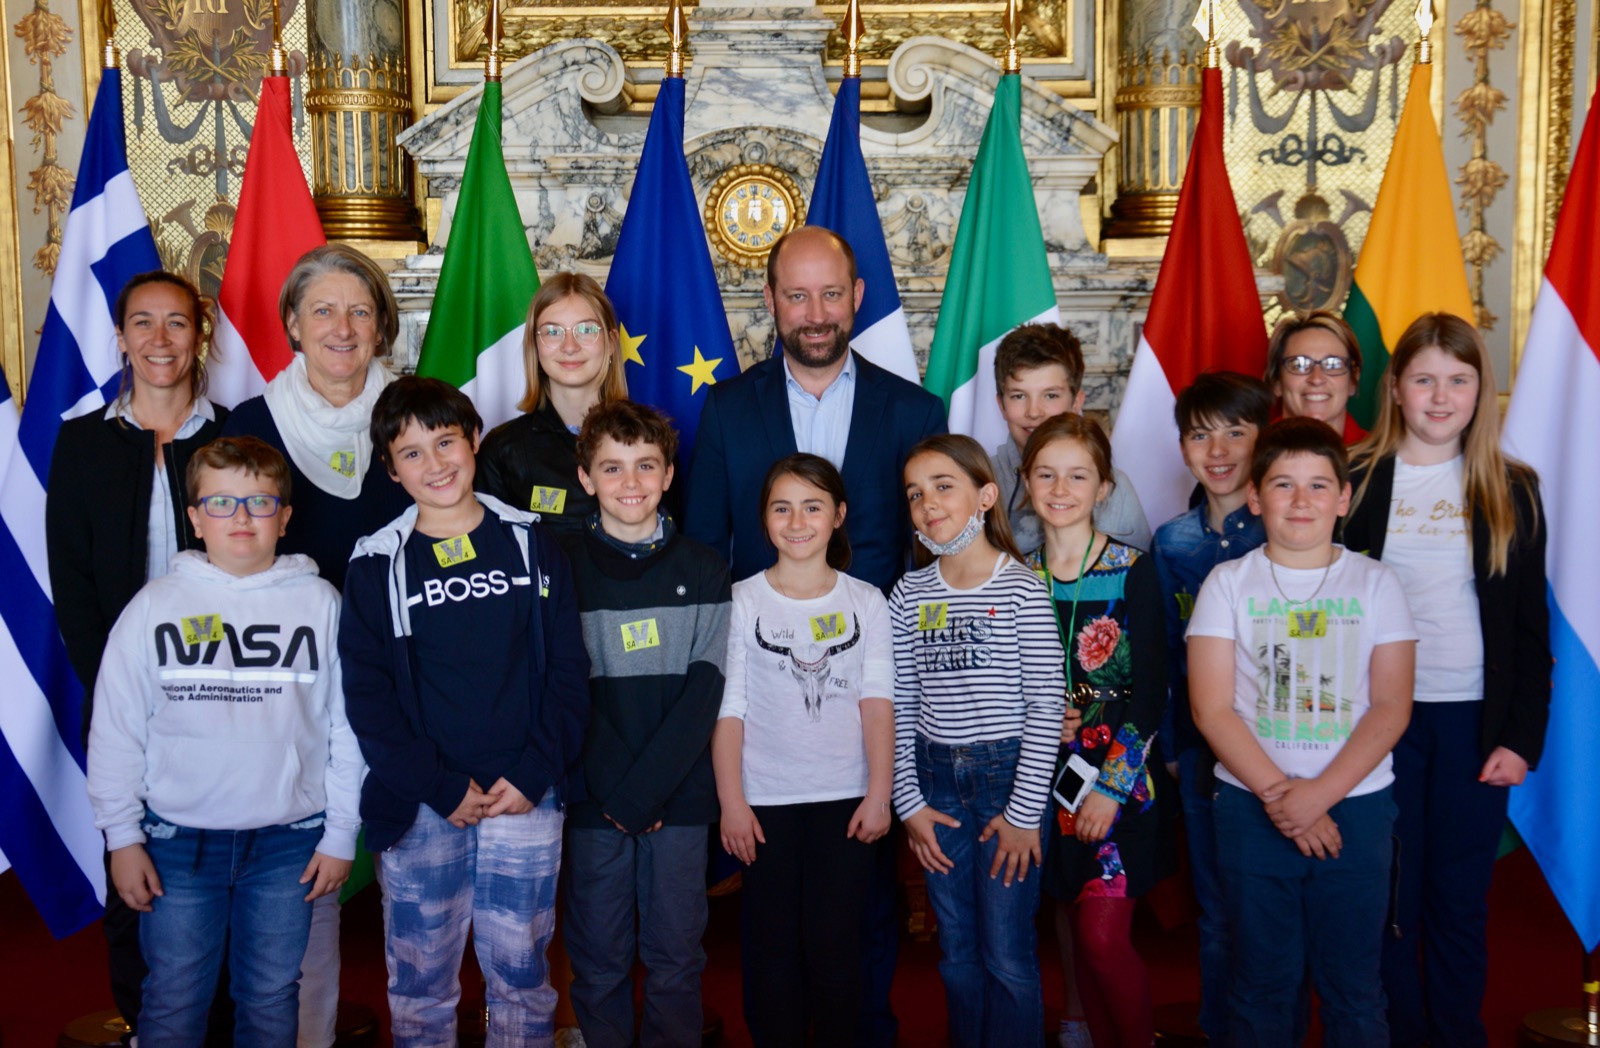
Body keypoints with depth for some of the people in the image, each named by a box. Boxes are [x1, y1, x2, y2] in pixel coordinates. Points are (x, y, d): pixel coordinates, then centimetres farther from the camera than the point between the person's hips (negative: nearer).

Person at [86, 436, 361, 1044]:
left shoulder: (320, 603, -1)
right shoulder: (156, 606, -1)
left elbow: (346, 726, 1)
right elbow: (116, 730, 2)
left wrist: (341, 834, 1)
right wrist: (122, 836, 1)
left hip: (289, 840, 0)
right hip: (178, 839, 0)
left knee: (272, 998, 13)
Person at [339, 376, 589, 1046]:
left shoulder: (531, 544, 4)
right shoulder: (376, 565, 2)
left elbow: (569, 668, 2)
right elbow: (366, 694, -2)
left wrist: (534, 773, -8)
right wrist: (441, 788, -10)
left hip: (527, 798, 0)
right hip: (419, 809, 0)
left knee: (520, 974, 9)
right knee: (420, 978, 9)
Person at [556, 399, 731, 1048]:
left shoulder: (702, 570, 3)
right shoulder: (561, 567, 0)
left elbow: (703, 691, -2)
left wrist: (643, 790, -11)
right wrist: (612, 790, -12)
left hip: (679, 796, 1)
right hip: (594, 799, 0)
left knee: (675, 958, 9)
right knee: (598, 959, 9)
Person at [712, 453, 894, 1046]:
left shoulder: (866, 602, 3)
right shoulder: (743, 601, 1)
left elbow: (877, 703, -1)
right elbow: (728, 708, -1)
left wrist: (878, 795, -8)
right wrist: (731, 802, -7)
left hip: (845, 801, 0)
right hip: (766, 802, 0)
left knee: (834, 946, 5)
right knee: (772, 947, 7)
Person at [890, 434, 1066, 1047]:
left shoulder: (1021, 590, -8)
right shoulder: (909, 594, 3)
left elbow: (1046, 707, -10)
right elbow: (900, 706, 6)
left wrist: (1024, 811, -11)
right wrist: (909, 802, 2)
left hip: (1007, 774, -4)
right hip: (935, 781, 4)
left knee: (1008, 956, 3)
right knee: (956, 954, 14)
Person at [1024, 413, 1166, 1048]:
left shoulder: (1132, 571, -6)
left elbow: (1151, 691, -9)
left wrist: (1111, 787, -12)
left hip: (1119, 779, -3)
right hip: (1048, 777, 4)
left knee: (1104, 938, -8)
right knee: (1077, 935, 10)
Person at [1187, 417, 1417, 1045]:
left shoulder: (1375, 584, 3)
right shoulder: (1229, 583, 1)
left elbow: (1391, 708, -3)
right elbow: (1212, 710, -5)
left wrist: (1320, 794, -14)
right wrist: (1278, 794, -13)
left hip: (1356, 806, 0)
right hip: (1252, 807, 0)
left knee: (1352, 985, 7)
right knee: (1262, 982, 8)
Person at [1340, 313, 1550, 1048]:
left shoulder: (1511, 491, 4)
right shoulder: (1356, 481, -1)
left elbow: (1530, 626, 5)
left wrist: (1523, 735, -2)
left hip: (1475, 718, 1)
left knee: (1460, 898, 8)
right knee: (1390, 896, 7)